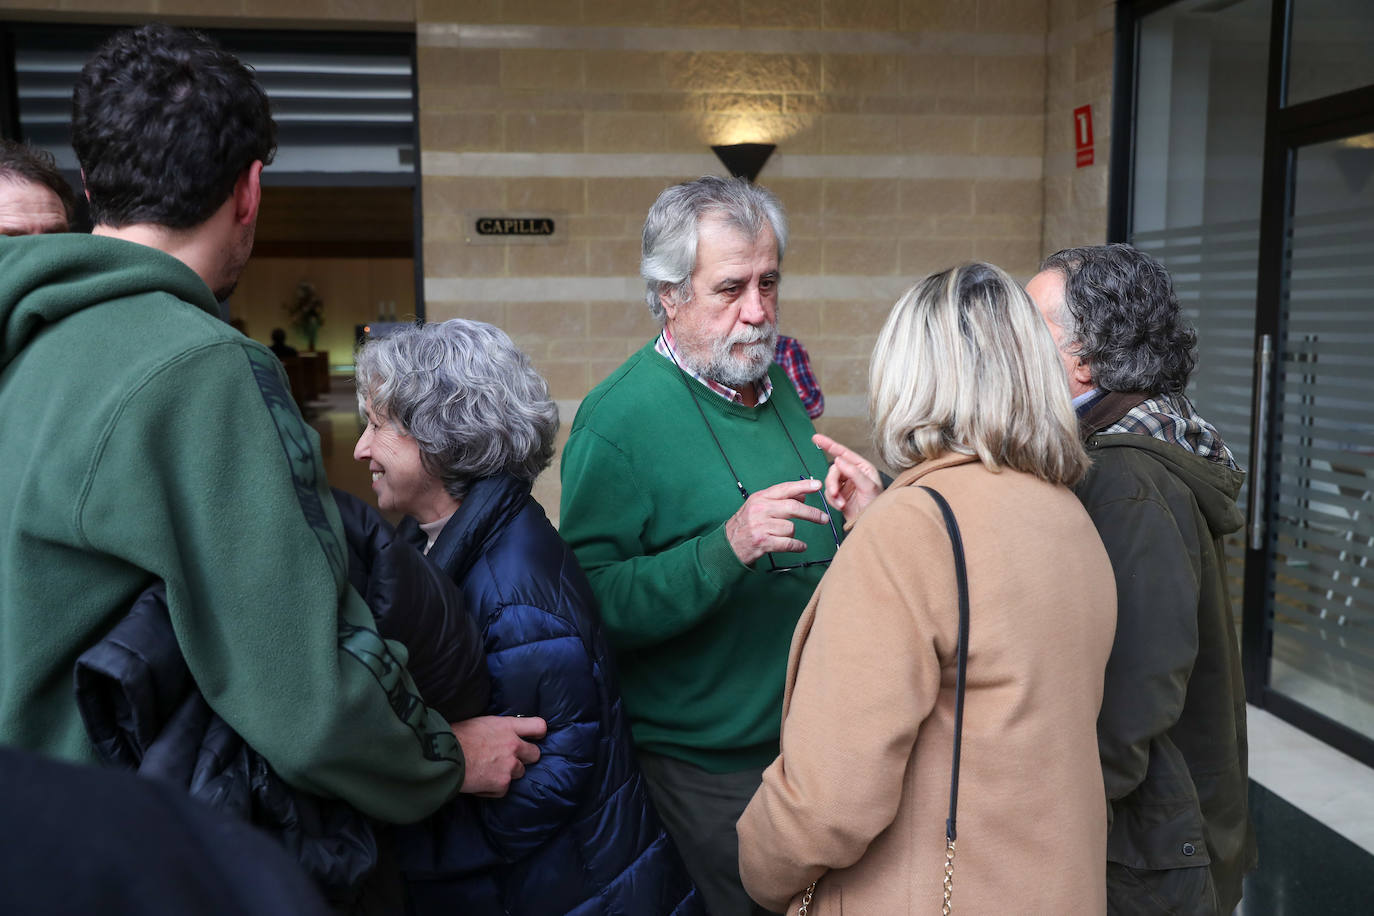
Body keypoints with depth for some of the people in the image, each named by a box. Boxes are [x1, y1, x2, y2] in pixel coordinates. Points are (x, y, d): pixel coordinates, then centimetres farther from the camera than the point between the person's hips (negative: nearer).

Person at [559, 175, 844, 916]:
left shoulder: (778, 386, 6)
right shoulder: (618, 417, -18)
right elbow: (593, 600, -25)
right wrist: (727, 548, -34)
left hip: (805, 740, 7)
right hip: (702, 767, -7)